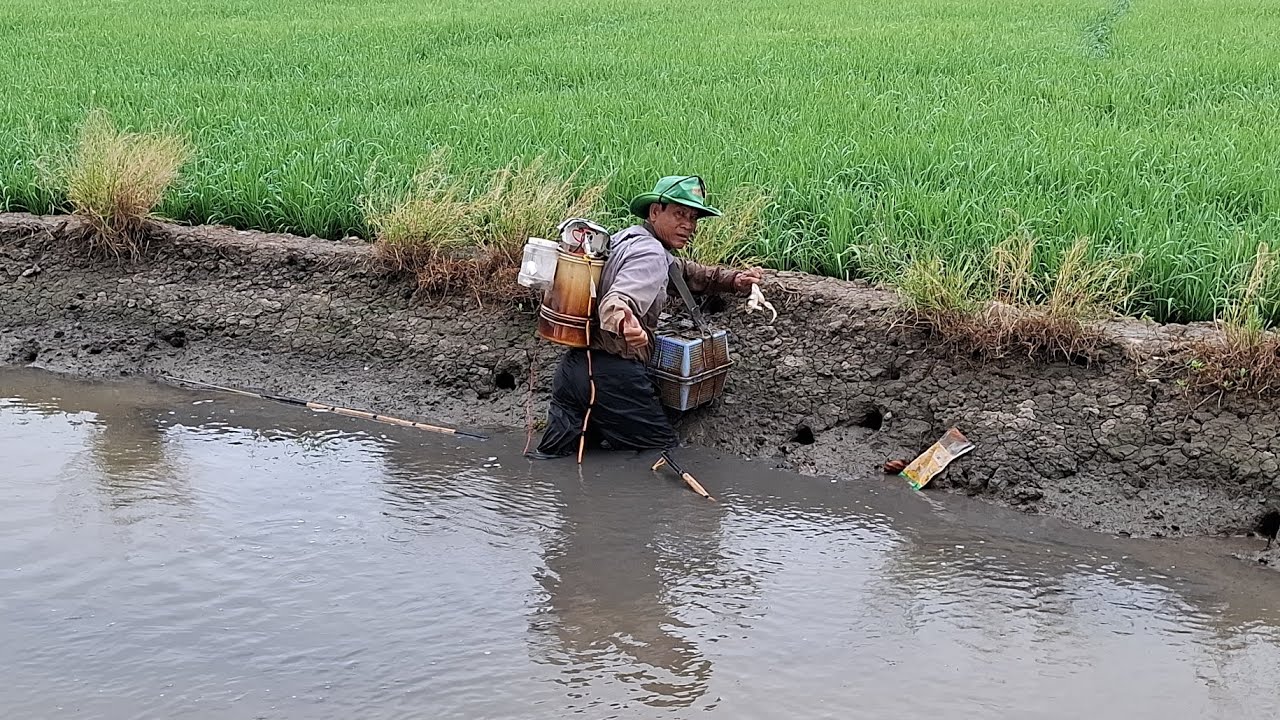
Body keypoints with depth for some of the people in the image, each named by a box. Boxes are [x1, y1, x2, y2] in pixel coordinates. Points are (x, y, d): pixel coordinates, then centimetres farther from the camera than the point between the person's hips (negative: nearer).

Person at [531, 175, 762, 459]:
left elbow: (684, 271, 35)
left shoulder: (625, 238, 20)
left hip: (573, 364, 9)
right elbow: (617, 300, -30)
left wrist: (733, 279, 21)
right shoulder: (649, 253, -12)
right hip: (612, 373, -9)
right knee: (666, 454, 2)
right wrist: (623, 322, -54)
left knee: (553, 460, 13)